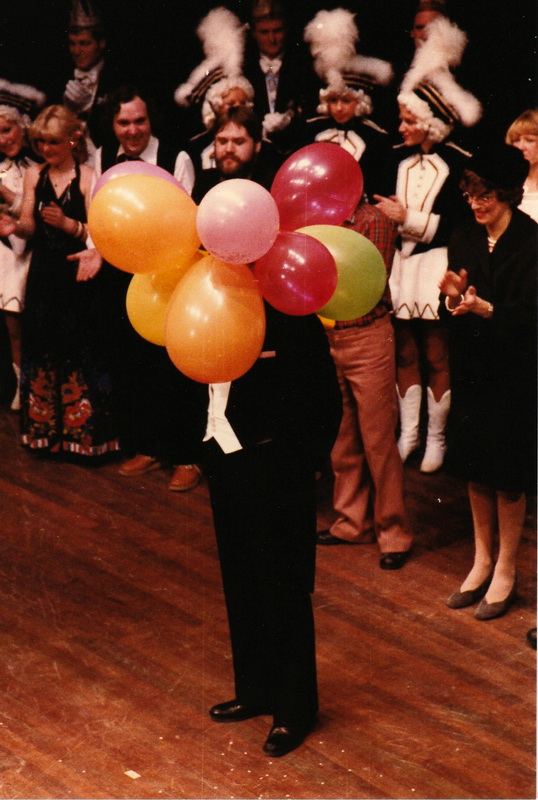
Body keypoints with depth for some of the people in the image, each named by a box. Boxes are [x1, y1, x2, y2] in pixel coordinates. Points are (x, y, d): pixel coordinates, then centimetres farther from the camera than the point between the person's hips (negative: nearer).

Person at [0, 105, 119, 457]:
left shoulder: (88, 177, -8)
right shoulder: (34, 175, 8)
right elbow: (30, 226, 7)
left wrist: (69, 224, -25)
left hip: (78, 275, -5)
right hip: (44, 275, 5)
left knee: (78, 350, -2)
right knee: (42, 348, 8)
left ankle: (82, 429, 9)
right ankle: (46, 429, 19)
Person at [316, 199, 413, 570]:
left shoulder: (376, 219, -7)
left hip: (368, 336, -6)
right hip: (332, 336, 6)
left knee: (377, 439, -1)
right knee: (345, 440, 12)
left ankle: (394, 533, 10)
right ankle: (352, 523, 25)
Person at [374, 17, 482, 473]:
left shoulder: (459, 164, -9)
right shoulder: (398, 158, 6)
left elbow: (459, 225, -12)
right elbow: (385, 209, 13)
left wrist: (408, 219, -15)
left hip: (436, 266, -4)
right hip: (400, 263, 5)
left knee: (436, 355, 2)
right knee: (405, 352, 9)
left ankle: (436, 439, 14)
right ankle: (408, 433, 21)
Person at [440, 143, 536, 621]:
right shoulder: (464, 241, 5)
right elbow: (455, 313, 7)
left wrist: (485, 308, -31)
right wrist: (454, 299, -14)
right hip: (472, 368, 5)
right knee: (476, 470, 14)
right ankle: (482, 561, 28)